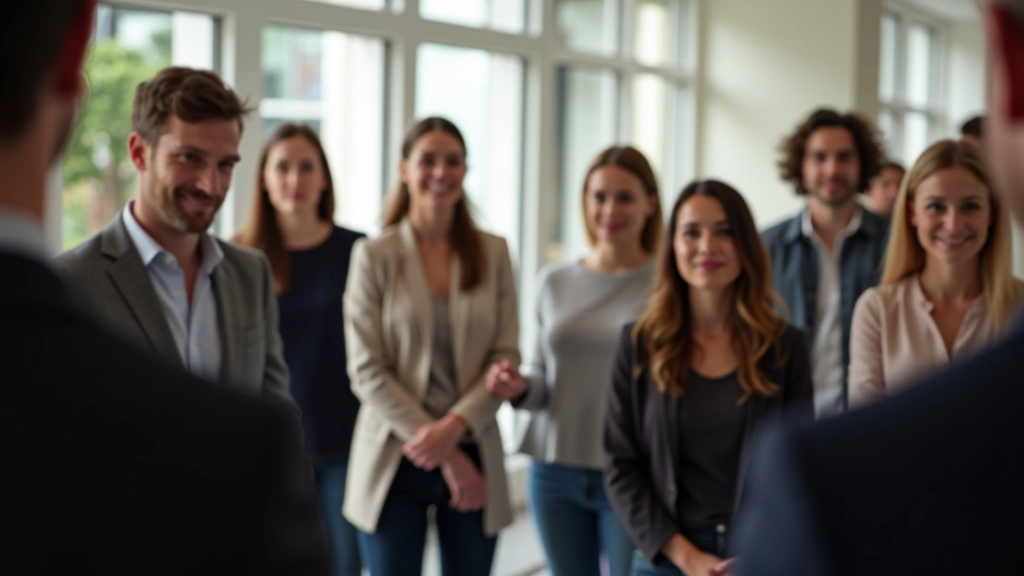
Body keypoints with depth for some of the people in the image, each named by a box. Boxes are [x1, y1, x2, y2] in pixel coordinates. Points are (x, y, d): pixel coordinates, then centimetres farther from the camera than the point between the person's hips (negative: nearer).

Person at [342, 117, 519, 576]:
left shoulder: (493, 253, 5)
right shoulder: (374, 255, -2)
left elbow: (505, 356, 1)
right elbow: (366, 370, -7)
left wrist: (454, 426, -15)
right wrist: (443, 453, -11)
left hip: (474, 456, 2)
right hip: (396, 461, -2)